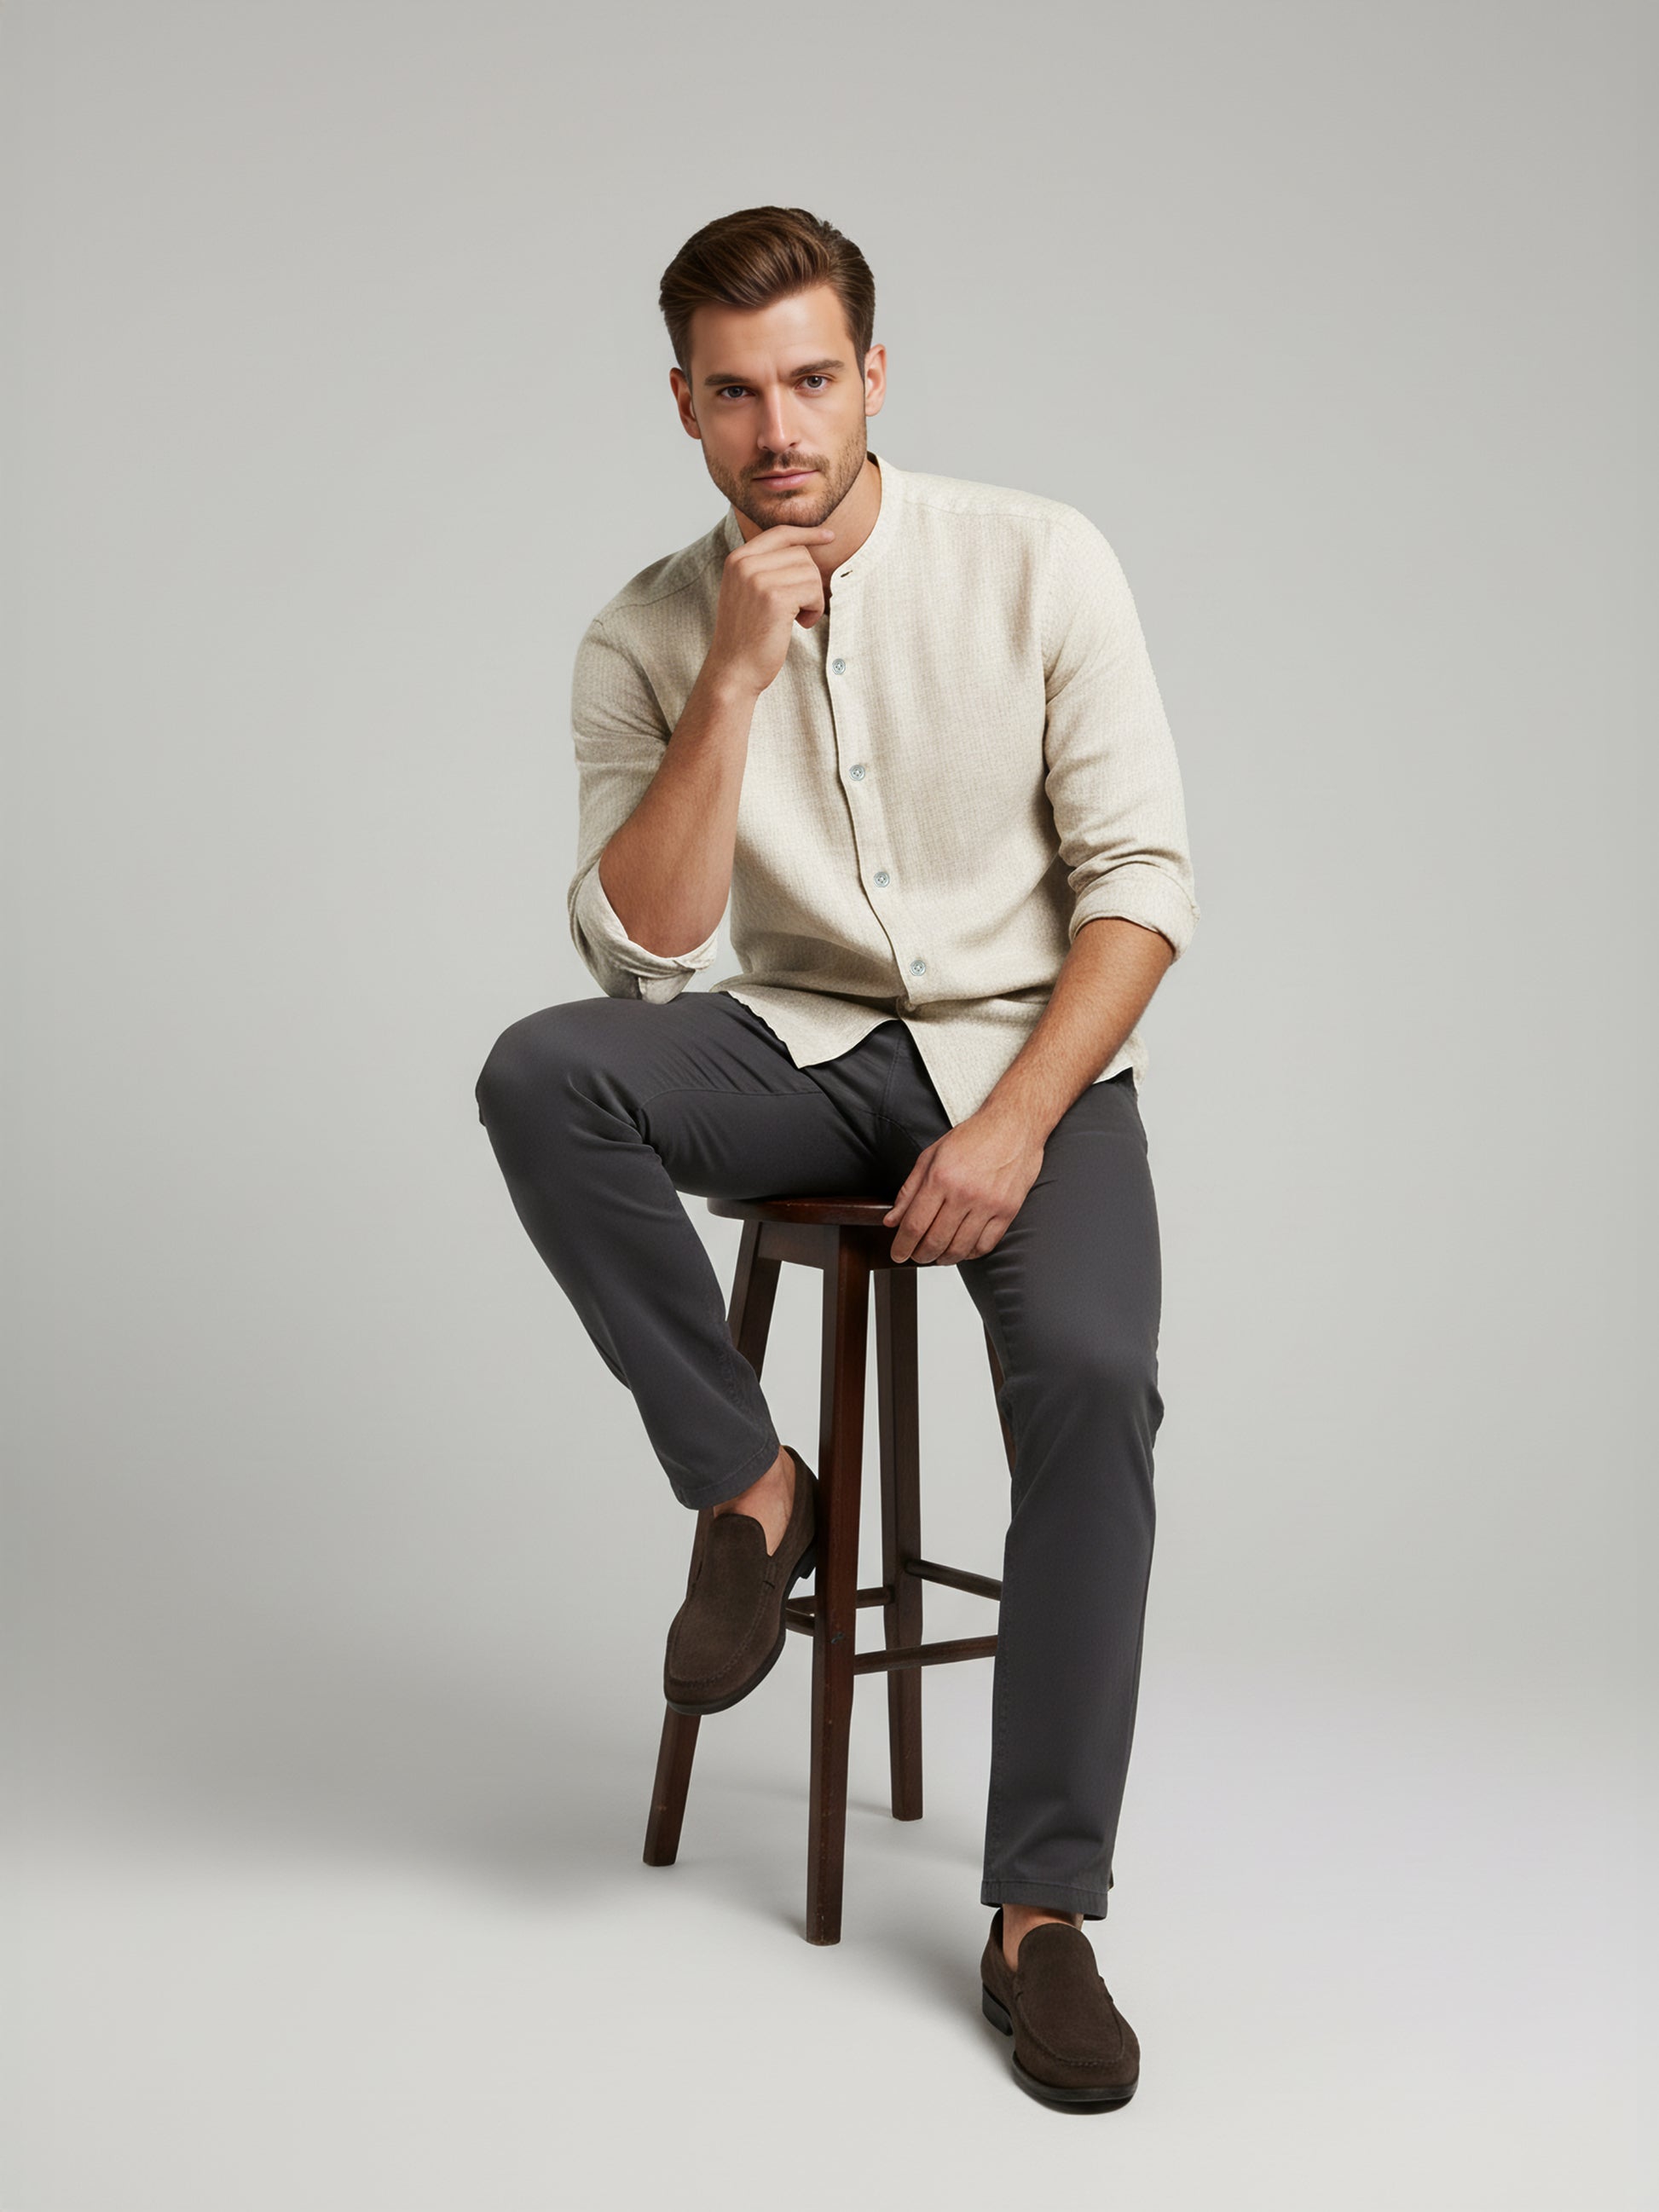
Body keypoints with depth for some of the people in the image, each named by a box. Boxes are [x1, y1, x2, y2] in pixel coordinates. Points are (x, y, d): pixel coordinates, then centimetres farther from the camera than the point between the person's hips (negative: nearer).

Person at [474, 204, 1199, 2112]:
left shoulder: (1038, 562, -6)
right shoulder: (645, 638, -2)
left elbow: (1142, 875, -7)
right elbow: (638, 950, -11)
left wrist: (1015, 1121, -19)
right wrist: (736, 680, -20)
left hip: (1033, 1048, -2)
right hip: (806, 1046, 2)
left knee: (1093, 1372, -29)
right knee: (539, 1072, -28)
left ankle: (1042, 1912, -18)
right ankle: (750, 1492, -10)